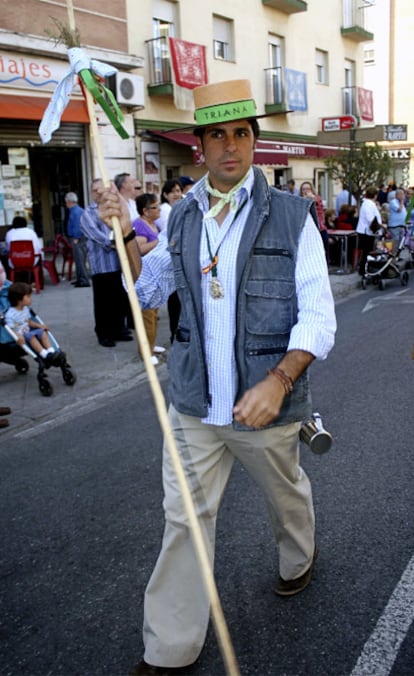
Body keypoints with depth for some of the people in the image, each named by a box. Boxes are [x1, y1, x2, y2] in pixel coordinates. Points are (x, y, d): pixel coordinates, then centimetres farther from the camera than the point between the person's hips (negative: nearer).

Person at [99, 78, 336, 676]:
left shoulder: (291, 217, -9)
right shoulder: (182, 217, 4)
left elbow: (319, 316, -13)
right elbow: (148, 290, 14)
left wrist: (279, 380, -27)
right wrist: (126, 236, -3)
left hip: (267, 404, -2)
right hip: (194, 404, 3)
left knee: (286, 493, 22)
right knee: (183, 517, 7)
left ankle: (299, 560, 56)